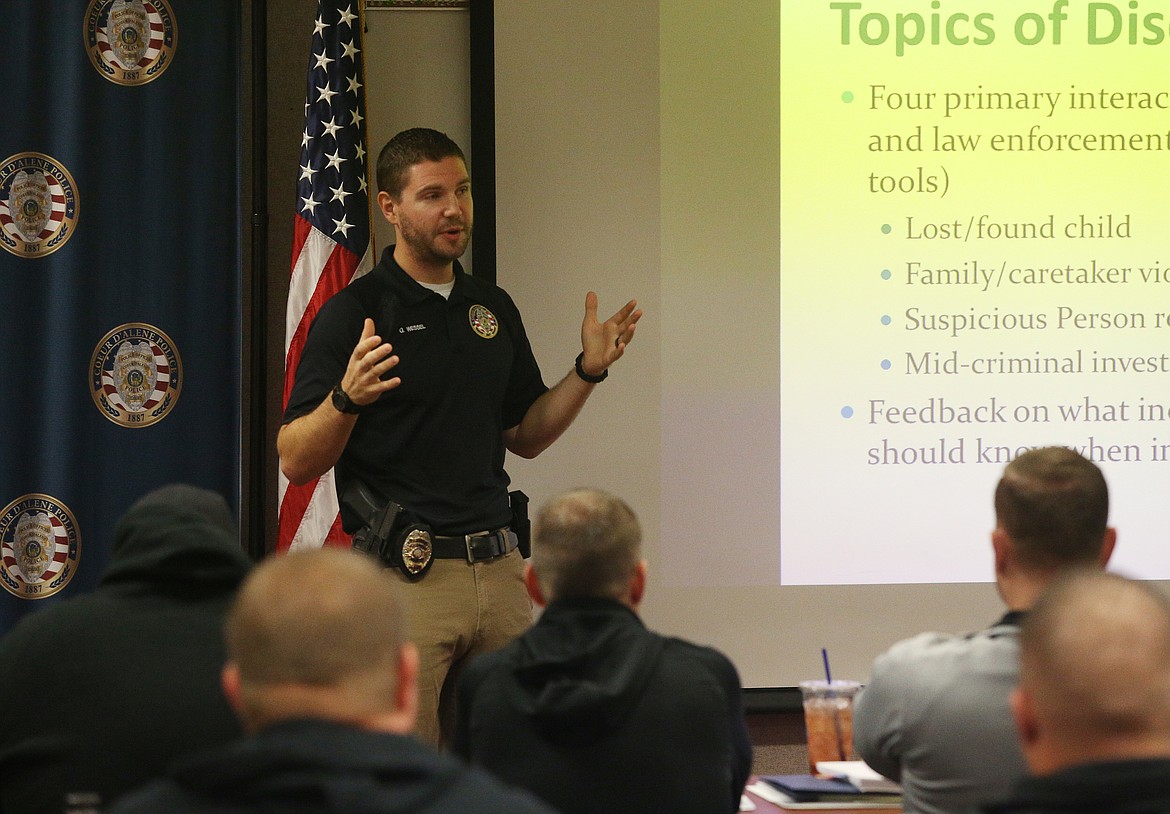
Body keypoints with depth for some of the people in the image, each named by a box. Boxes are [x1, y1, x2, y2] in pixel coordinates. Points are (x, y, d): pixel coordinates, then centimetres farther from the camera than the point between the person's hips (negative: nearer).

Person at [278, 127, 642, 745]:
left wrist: (588, 370, 7)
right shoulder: (353, 312, -5)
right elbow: (296, 461, -8)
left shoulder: (494, 308, 14)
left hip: (499, 571, 6)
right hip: (402, 575, -6)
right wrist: (347, 397, -26)